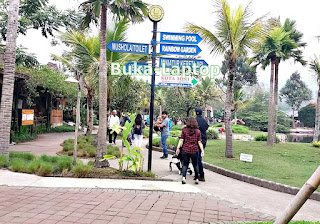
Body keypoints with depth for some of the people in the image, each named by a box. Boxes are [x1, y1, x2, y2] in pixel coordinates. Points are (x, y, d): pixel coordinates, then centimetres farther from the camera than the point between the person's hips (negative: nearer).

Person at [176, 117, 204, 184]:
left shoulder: (184, 130, -1)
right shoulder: (198, 131, 0)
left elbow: (181, 140, -4)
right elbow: (199, 142, -2)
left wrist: (178, 148, 0)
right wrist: (202, 151, 2)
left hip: (185, 150, 0)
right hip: (195, 151, 0)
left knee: (185, 164, 8)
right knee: (195, 165, 15)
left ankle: (183, 177, -9)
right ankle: (196, 179, 19)